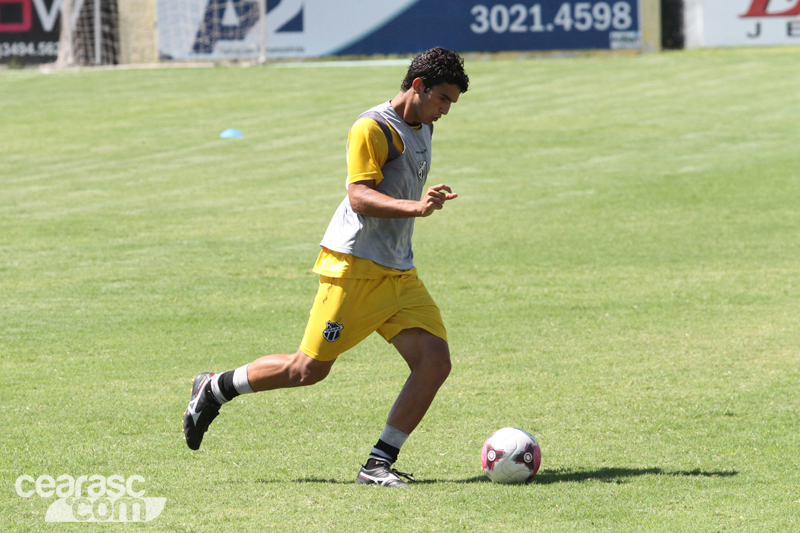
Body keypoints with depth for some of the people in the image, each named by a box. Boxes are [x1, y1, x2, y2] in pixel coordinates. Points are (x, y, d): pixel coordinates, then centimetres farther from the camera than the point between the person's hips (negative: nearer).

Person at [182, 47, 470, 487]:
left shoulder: (422, 128, 17)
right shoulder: (372, 128, -12)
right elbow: (359, 196, -23)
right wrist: (414, 206, -34)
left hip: (399, 273, 8)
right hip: (353, 267, -8)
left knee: (435, 360, -10)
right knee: (308, 369, -5)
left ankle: (379, 463, -5)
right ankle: (213, 390, 17)